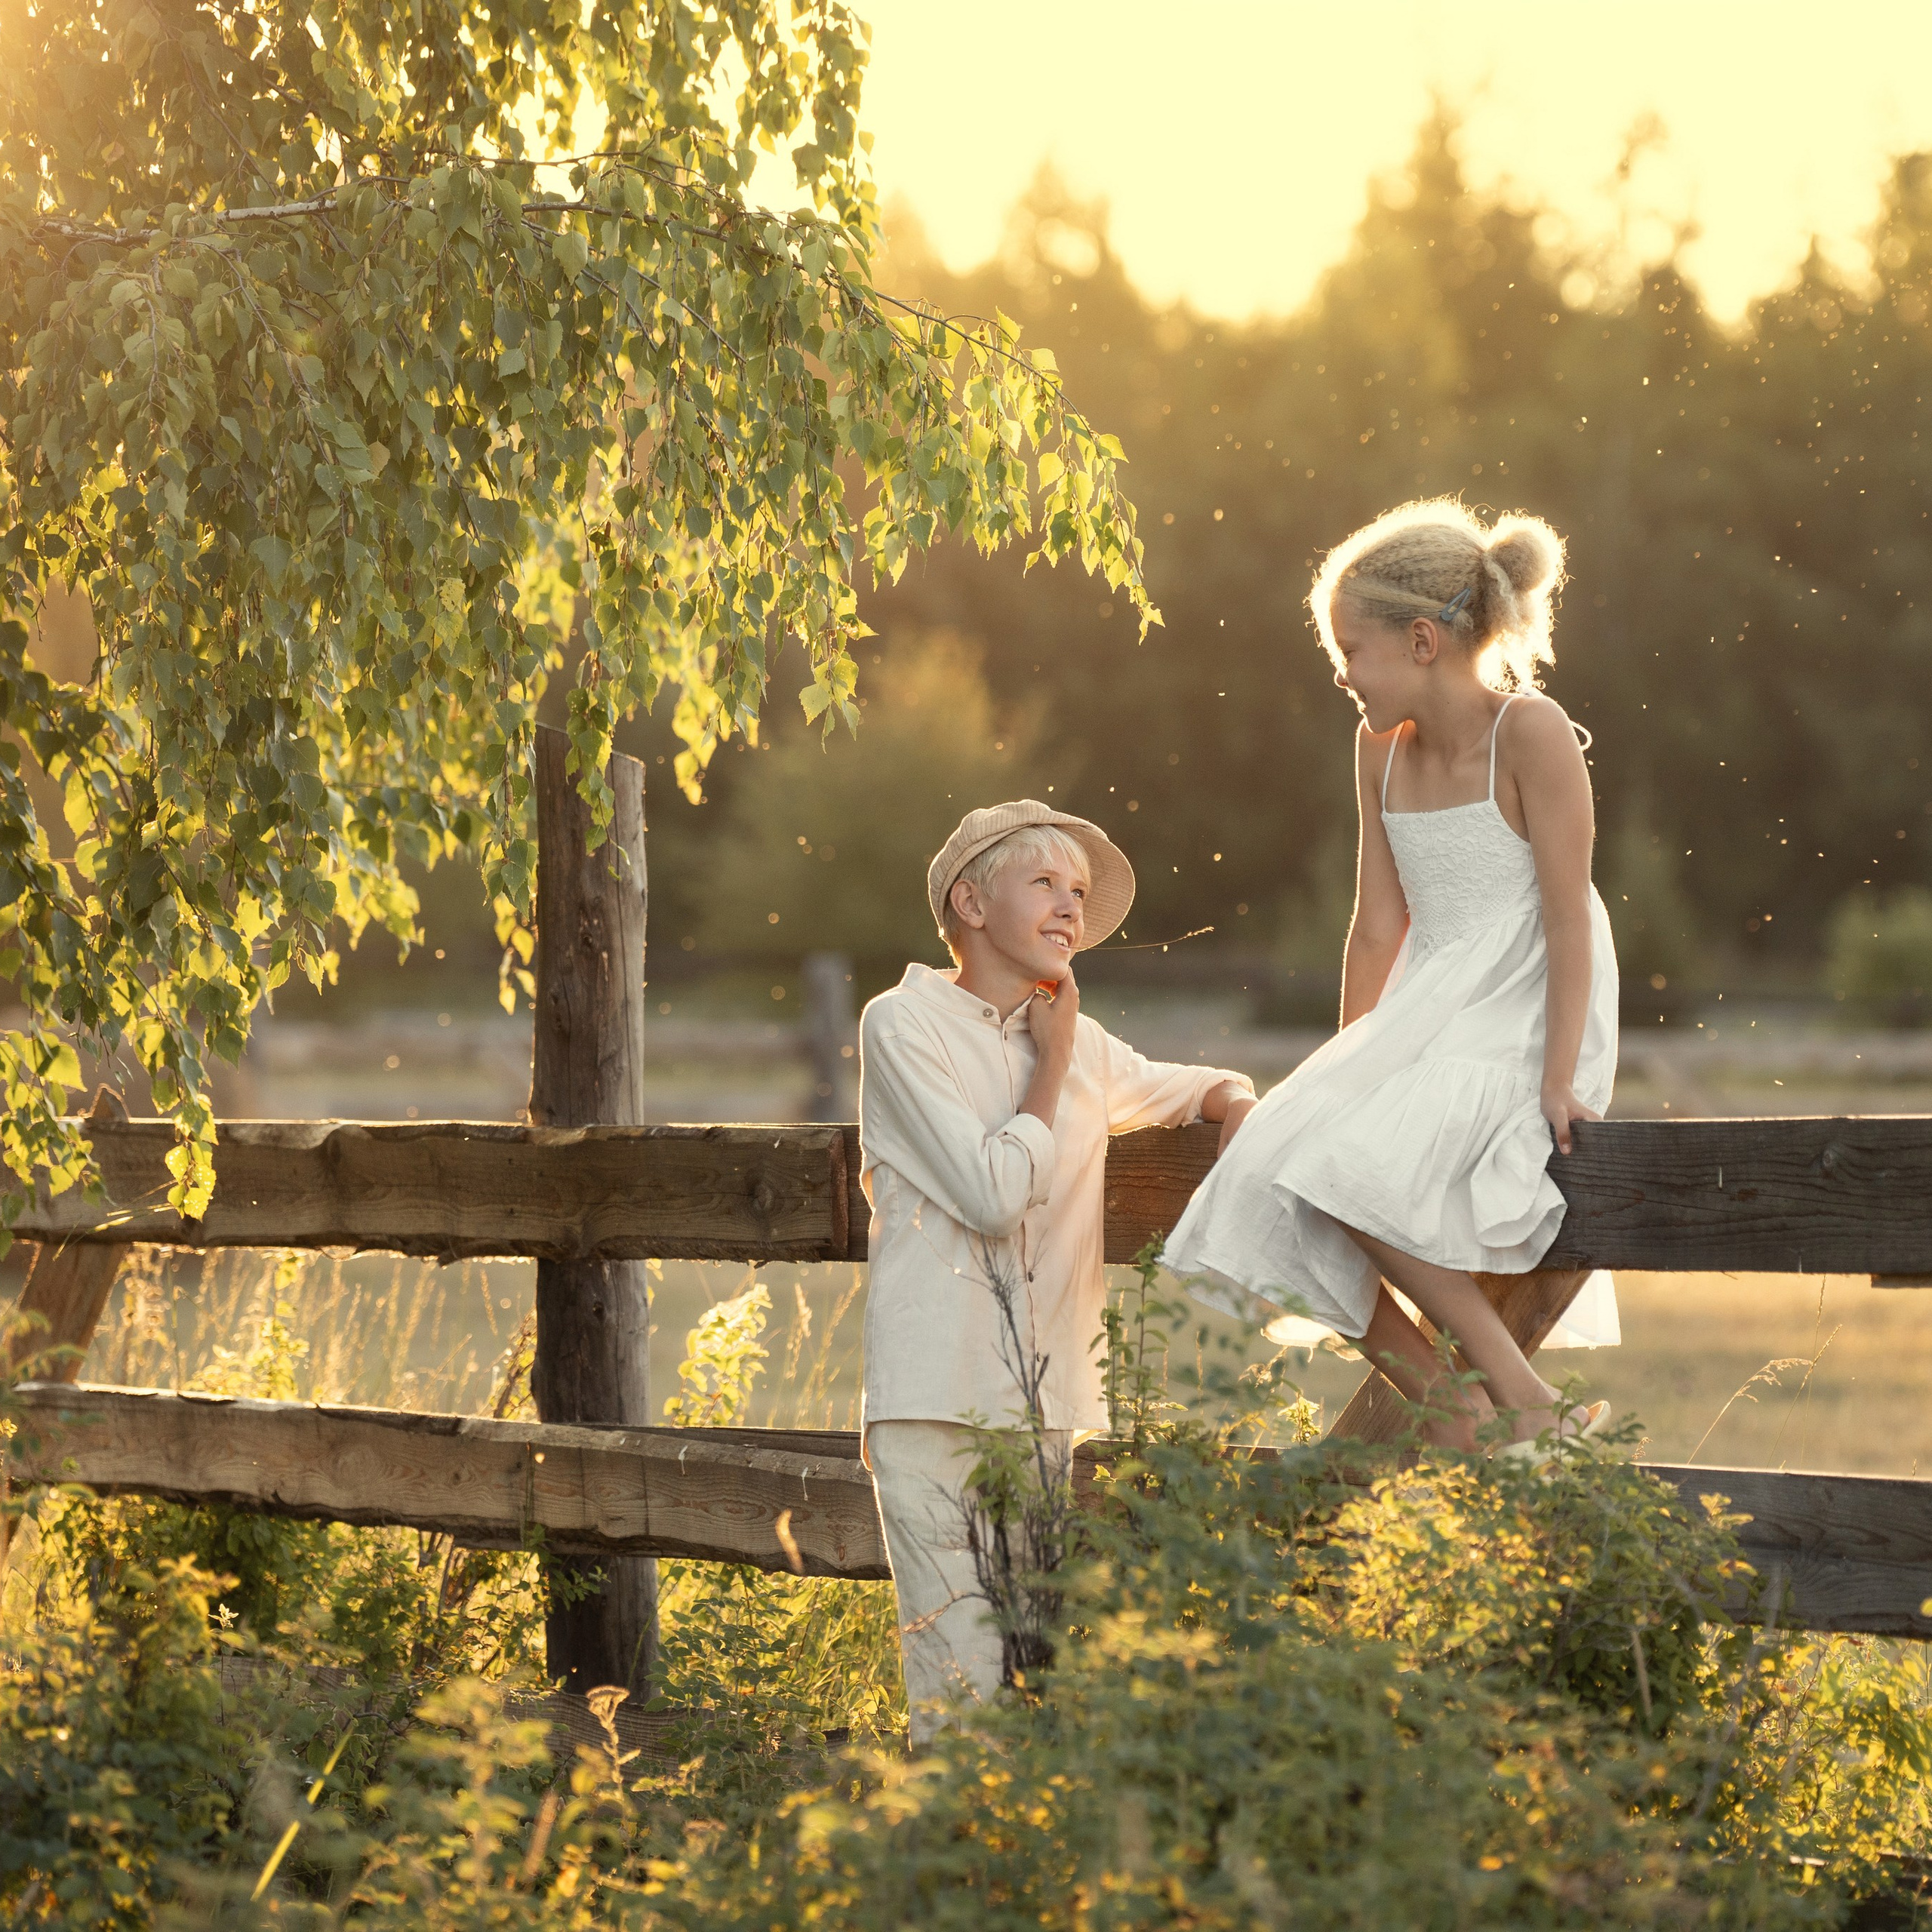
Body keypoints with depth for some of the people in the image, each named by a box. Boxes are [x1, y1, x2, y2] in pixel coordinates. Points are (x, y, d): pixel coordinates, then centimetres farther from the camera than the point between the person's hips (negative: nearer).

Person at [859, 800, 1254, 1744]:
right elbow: (993, 1191, -10)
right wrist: (1052, 1065, 3)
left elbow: (1193, 1084, 37)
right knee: (966, 1682, -14)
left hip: (1049, 1408, 5)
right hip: (937, 1405, -5)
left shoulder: (1084, 1047, 18)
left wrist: (1236, 1104, 13)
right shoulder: (904, 1024, 0)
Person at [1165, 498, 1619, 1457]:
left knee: (1351, 1169, -30)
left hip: (1522, 1026, -8)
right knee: (1272, 1181, -14)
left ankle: (1521, 1396, -20)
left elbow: (1569, 918, -15)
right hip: (1426, 1020, 8)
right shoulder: (1383, 747, 10)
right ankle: (1452, 1412, -9)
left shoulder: (1529, 732, -12)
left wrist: (1557, 1082, -21)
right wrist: (1344, 1075, 12)